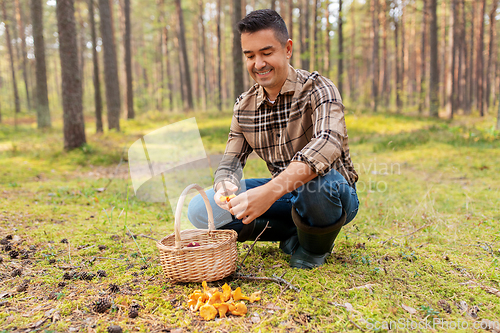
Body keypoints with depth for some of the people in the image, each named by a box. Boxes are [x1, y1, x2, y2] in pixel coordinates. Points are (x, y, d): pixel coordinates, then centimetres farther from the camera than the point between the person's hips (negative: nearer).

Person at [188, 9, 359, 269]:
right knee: (201, 209, -11)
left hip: (336, 193, -4)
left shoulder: (317, 89, -16)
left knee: (317, 180, -42)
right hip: (284, 195, 5)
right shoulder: (244, 106, 2)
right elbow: (231, 163, 1)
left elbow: (328, 143, -36)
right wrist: (225, 186, -26)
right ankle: (294, 234, 0)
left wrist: (269, 192, -48)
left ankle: (315, 247, -6)